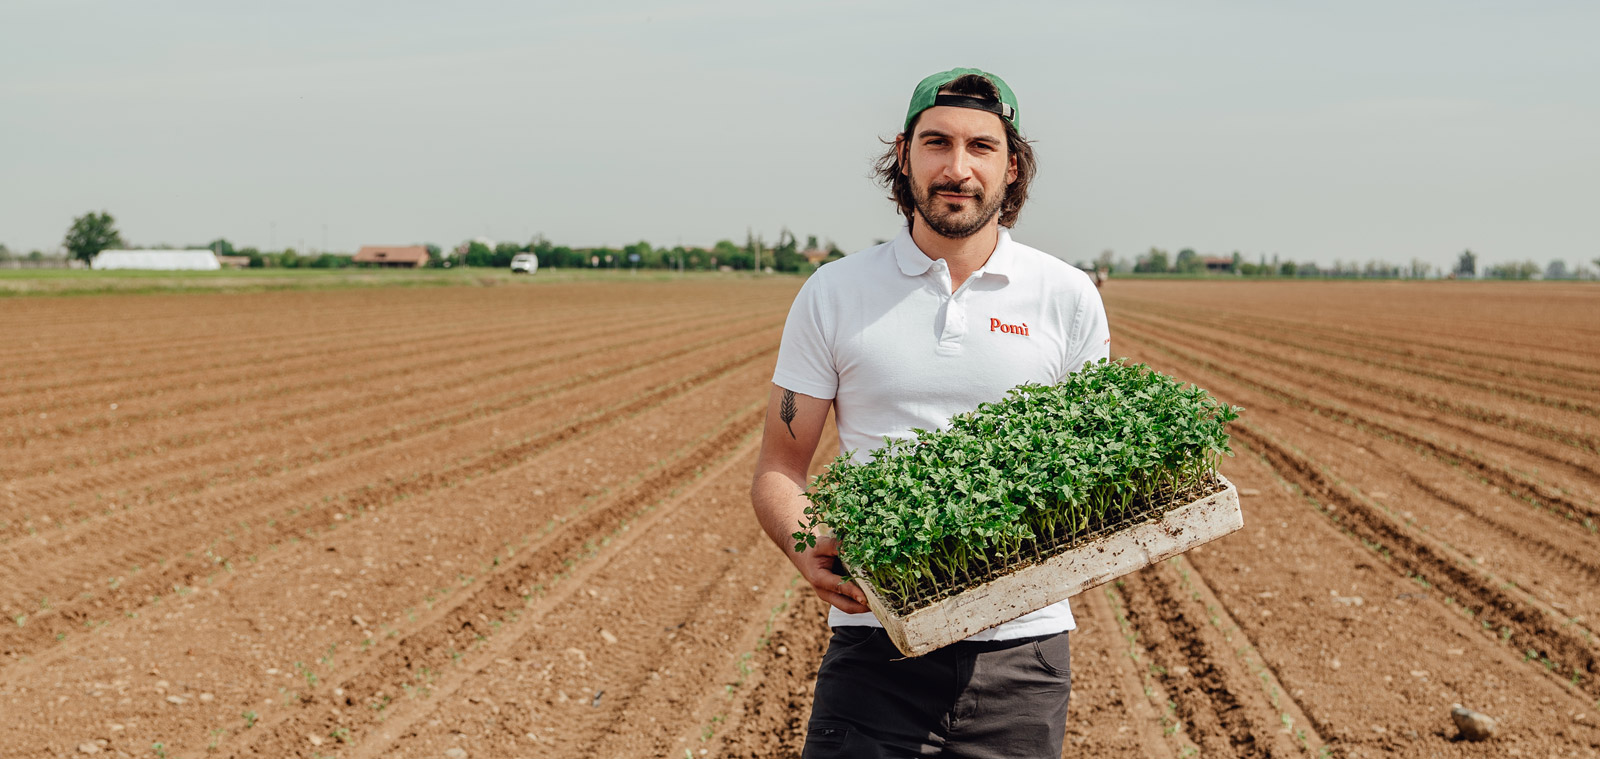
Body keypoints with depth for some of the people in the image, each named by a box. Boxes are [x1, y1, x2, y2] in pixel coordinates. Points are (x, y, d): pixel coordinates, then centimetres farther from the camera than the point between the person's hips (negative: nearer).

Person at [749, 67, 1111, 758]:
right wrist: (806, 547, -16)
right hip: (877, 642, -1)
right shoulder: (833, 294, 4)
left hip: (1020, 648, 1)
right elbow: (778, 468, 5)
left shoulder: (1069, 299, 5)